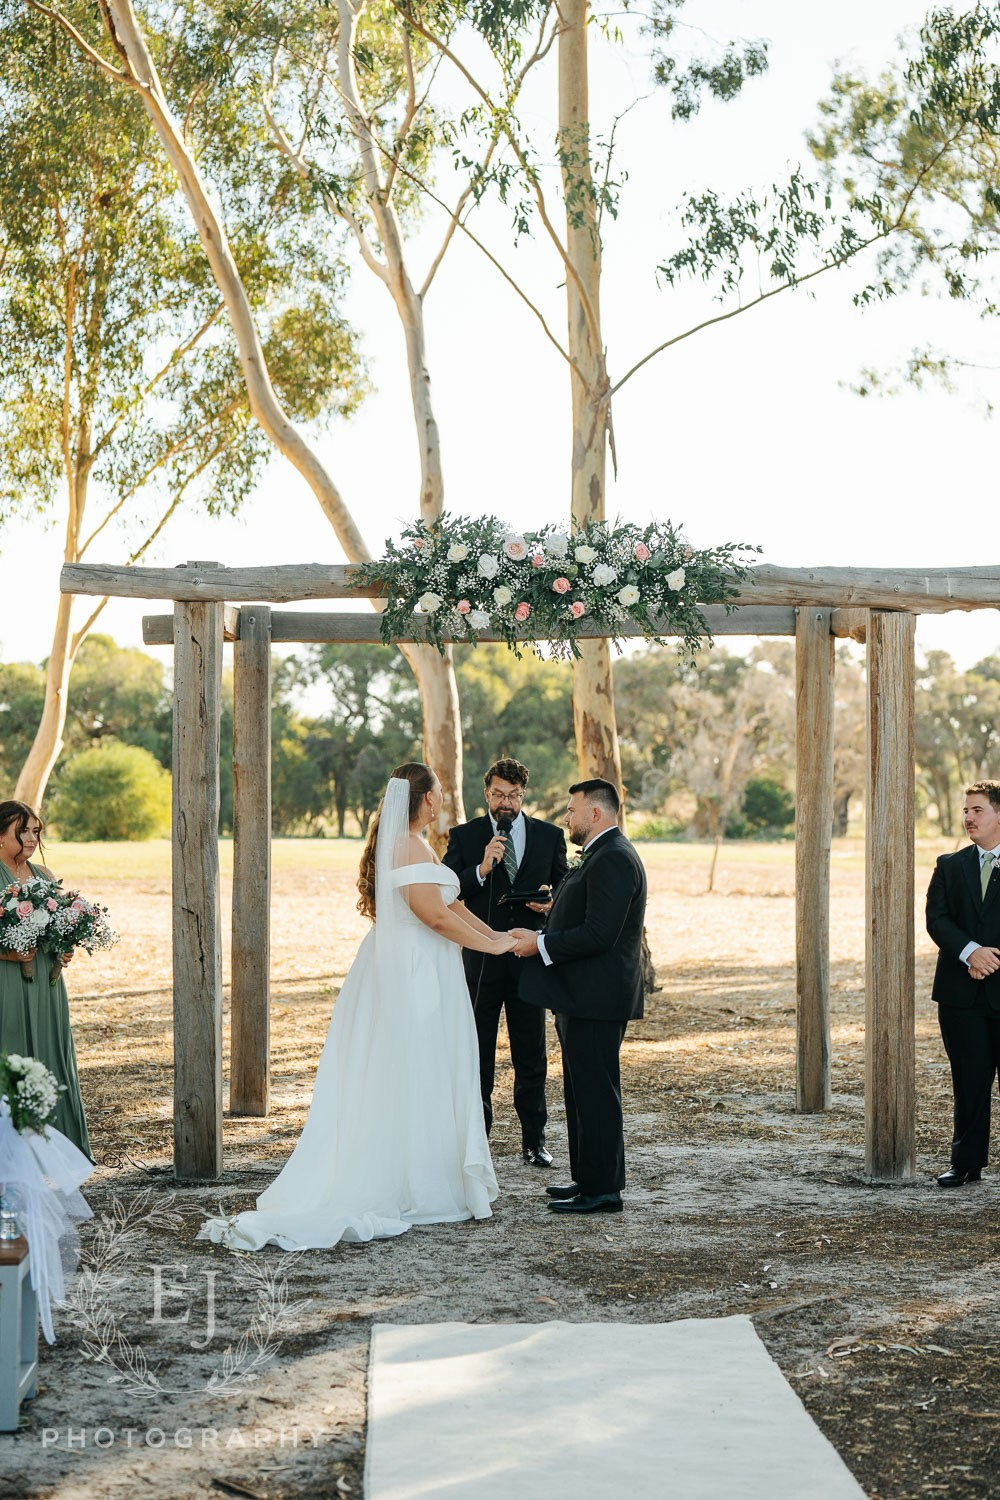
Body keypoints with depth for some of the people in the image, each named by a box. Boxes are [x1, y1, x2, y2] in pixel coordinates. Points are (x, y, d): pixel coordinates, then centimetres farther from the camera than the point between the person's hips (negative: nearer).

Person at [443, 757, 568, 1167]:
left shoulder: (549, 836, 6)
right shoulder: (464, 836, 1)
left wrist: (552, 901, -11)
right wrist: (481, 869, -22)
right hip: (480, 960, -1)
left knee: (531, 1056, 8)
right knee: (477, 1057, 6)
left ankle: (534, 1140, 16)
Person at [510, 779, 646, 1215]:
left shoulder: (613, 859, -17)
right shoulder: (601, 856, 18)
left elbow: (598, 934, -24)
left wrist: (540, 945, -16)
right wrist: (539, 936, 9)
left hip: (596, 999, -11)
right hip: (585, 997, 11)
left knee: (595, 1092, -5)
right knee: (584, 1090, 17)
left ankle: (601, 1189, 0)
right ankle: (590, 1179, 26)